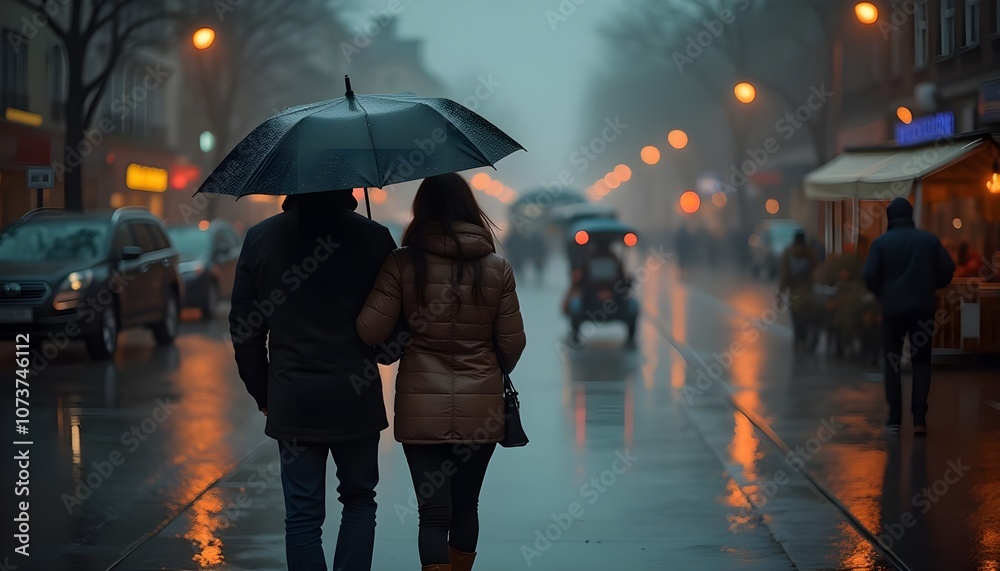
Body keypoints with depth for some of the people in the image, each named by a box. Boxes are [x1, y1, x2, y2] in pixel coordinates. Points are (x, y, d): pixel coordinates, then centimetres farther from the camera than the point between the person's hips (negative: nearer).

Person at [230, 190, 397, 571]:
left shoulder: (260, 238, 1)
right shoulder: (374, 238, -6)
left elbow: (243, 327, 4)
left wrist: (262, 393, 12)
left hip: (290, 397, 1)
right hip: (355, 396, -1)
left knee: (302, 514, 5)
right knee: (359, 500, 17)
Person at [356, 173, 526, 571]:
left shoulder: (402, 264, -8)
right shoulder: (496, 269, -2)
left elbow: (370, 331, -9)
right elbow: (512, 344, 2)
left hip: (421, 406, -2)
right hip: (480, 407, 2)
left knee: (433, 513, 0)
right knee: (466, 507, 16)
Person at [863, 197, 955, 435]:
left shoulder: (881, 242, -2)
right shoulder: (930, 240, 4)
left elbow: (870, 275, -11)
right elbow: (948, 269, -2)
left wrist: (882, 294, 8)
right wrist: (929, 287, 14)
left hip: (893, 308, -1)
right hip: (923, 308, 1)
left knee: (892, 362, 9)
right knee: (922, 361, 9)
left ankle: (895, 419, 5)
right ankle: (919, 417, -3)